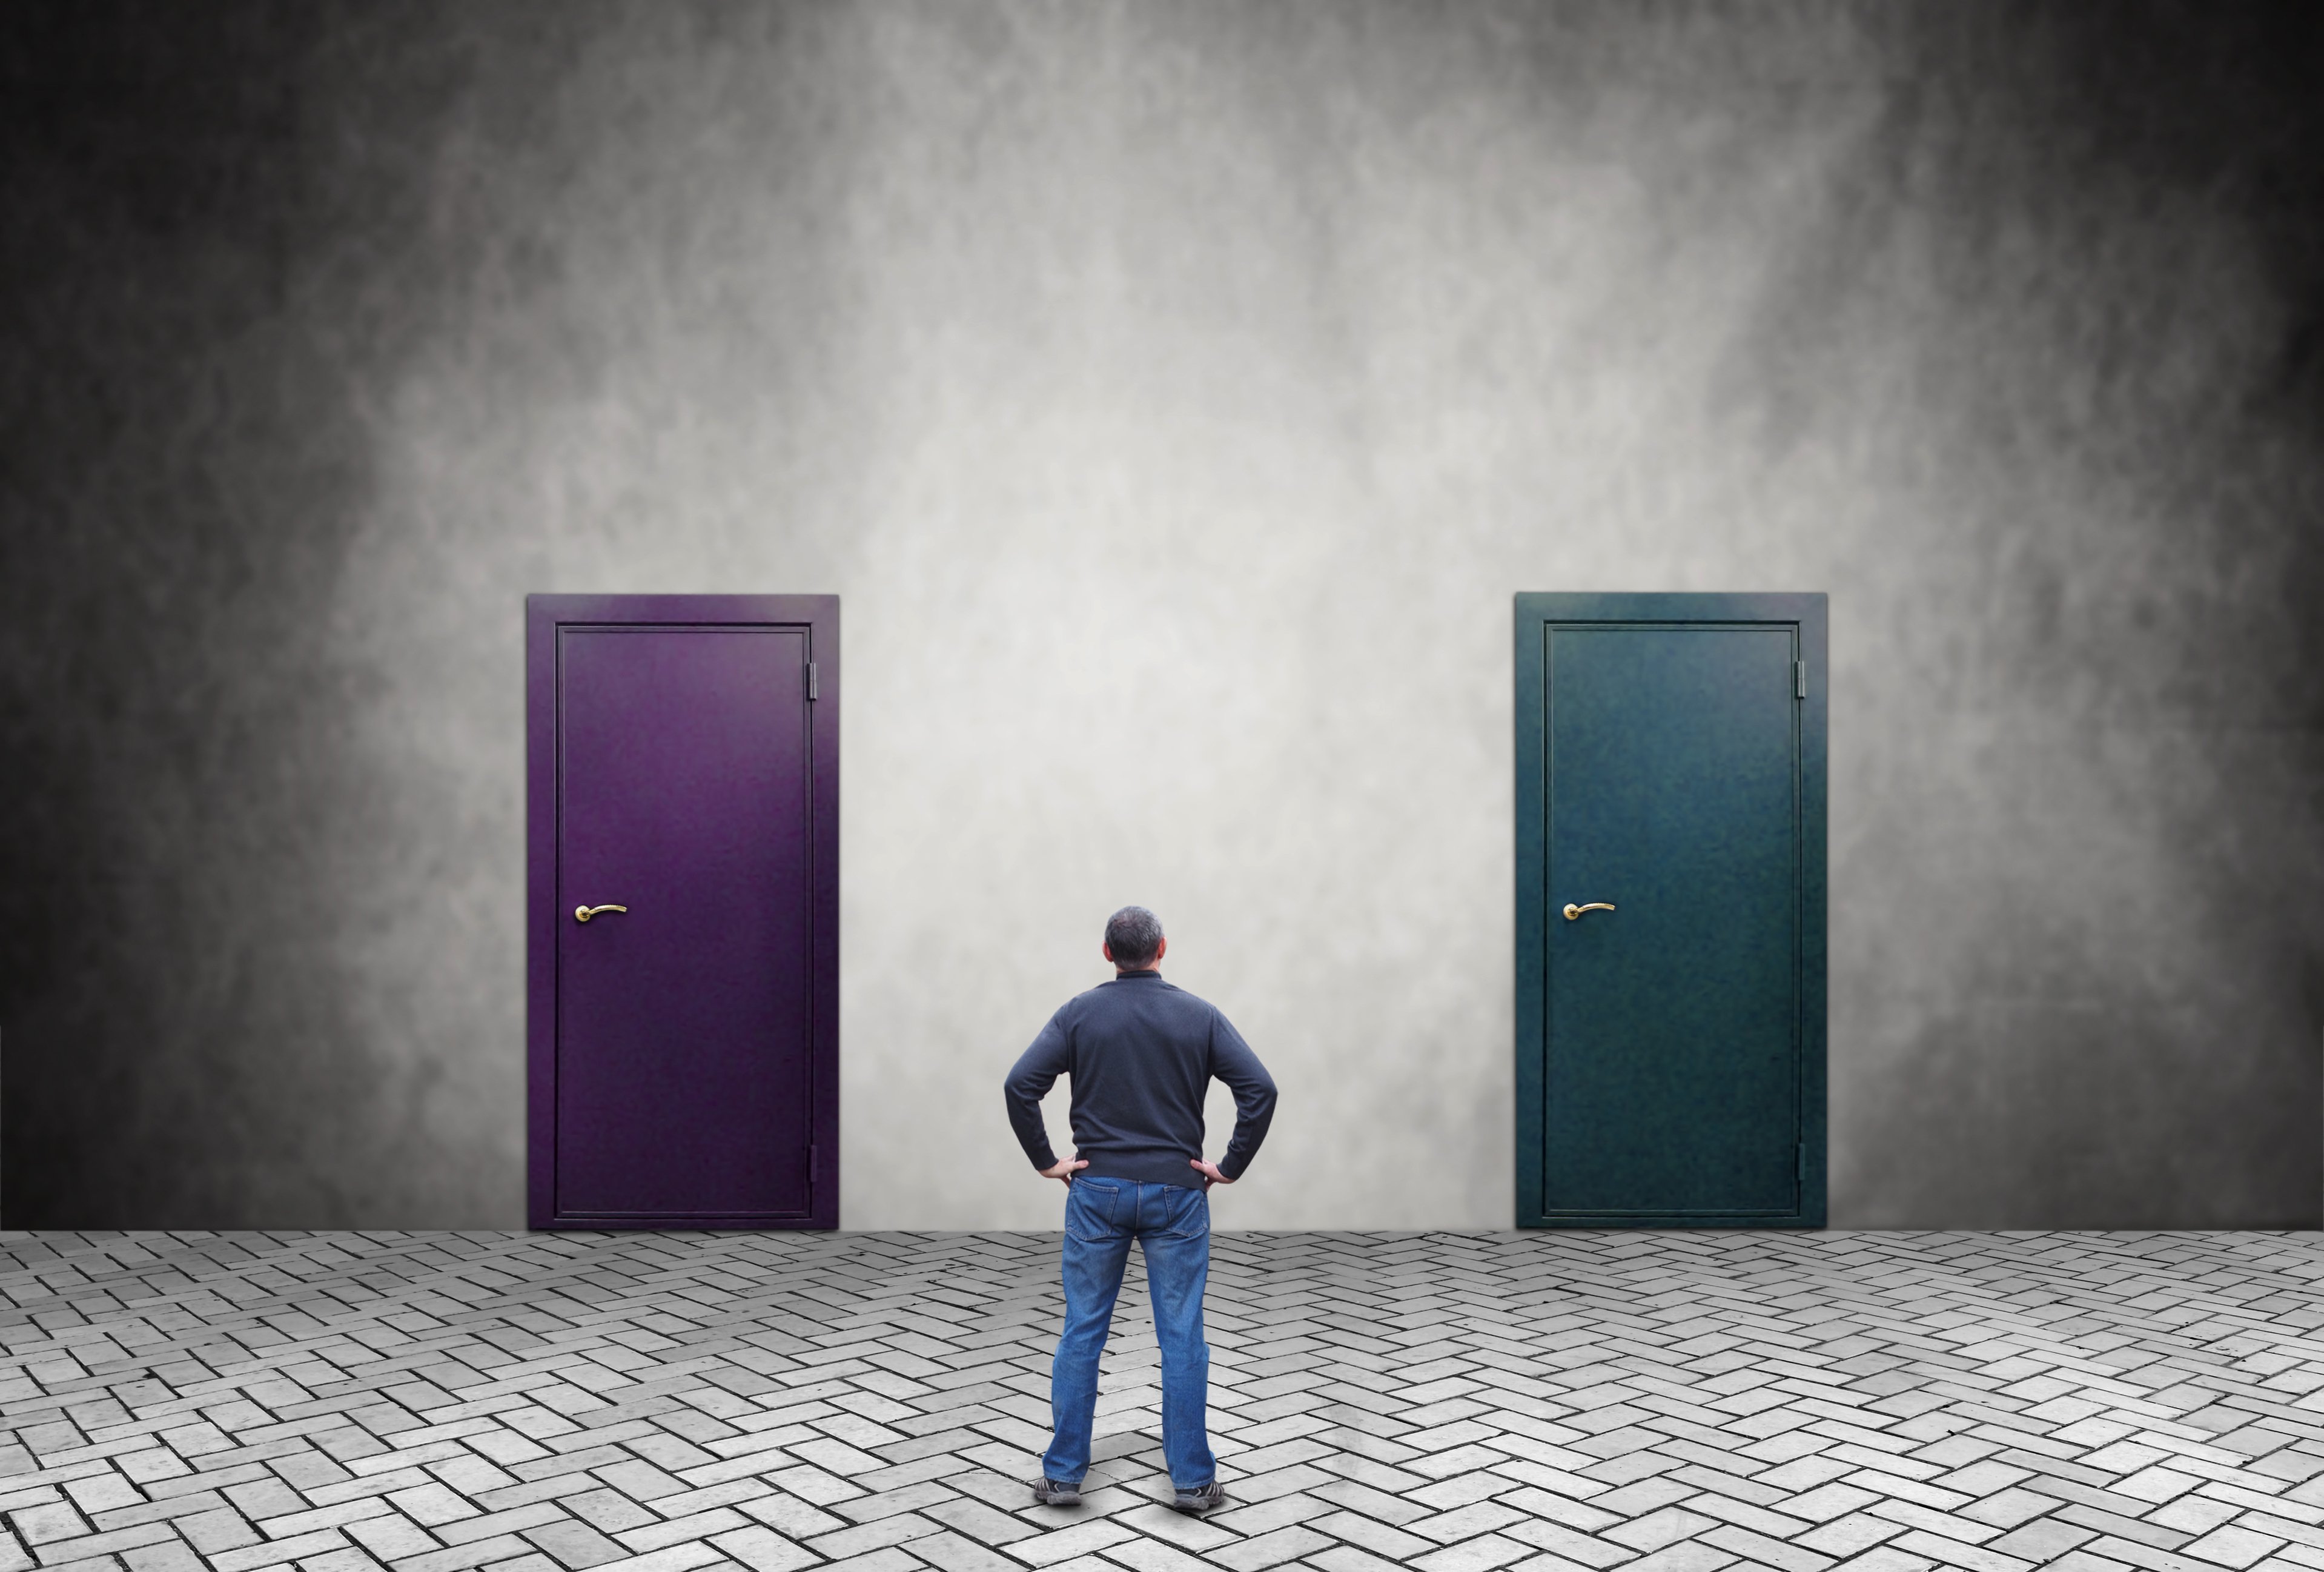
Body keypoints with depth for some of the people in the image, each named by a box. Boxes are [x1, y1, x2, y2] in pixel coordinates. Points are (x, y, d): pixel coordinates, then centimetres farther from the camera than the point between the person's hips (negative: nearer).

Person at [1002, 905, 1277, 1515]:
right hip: (1176, 1192, 0)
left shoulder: (1079, 1013, -1)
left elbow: (1021, 1085, -11)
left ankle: (1062, 1474, 13)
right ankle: (1192, 1480, 10)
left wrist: (1045, 1160, -2)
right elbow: (1259, 1089, -11)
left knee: (1082, 1333, 8)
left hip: (1097, 1191, 1)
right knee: (1182, 1338, 5)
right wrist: (1231, 1166, -4)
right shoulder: (1199, 1016, -1)